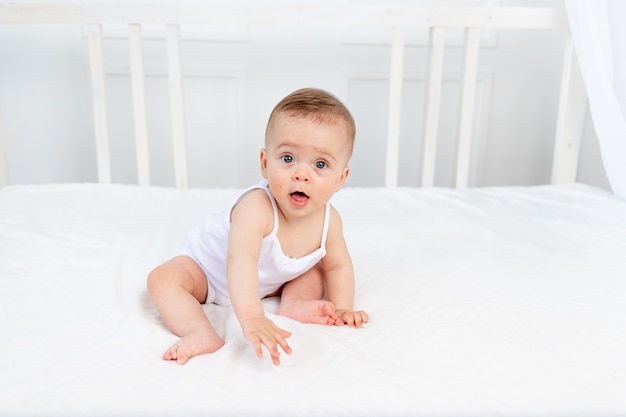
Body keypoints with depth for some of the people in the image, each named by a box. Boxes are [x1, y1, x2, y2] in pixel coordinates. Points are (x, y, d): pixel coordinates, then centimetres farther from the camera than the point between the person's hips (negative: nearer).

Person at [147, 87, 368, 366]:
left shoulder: (328, 220, -22)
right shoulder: (256, 207, -43)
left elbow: (338, 266, -5)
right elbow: (240, 258, -58)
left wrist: (341, 308, -18)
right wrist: (251, 317, -70)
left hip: (268, 283, 5)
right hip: (210, 266, -4)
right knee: (163, 279, -25)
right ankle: (201, 331, -39)